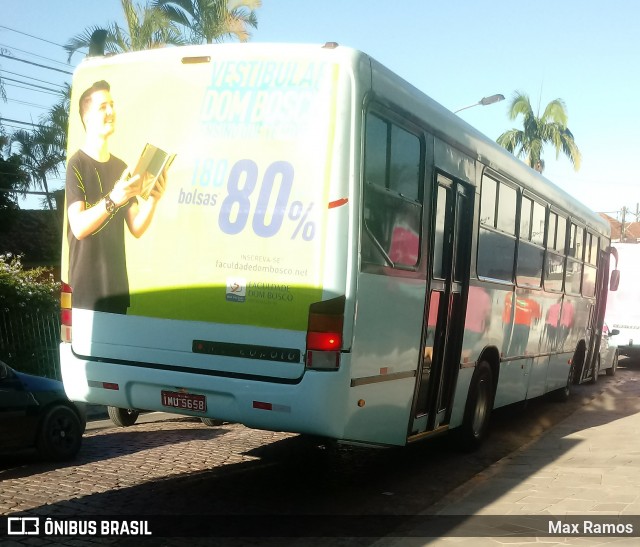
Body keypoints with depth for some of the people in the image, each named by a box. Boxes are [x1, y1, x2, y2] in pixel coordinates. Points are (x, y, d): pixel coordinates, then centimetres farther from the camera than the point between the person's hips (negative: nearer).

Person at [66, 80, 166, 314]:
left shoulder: (121, 167, 13)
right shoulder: (77, 165, -7)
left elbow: (137, 228, 9)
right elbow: (78, 226, -19)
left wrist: (153, 199, -8)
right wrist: (113, 200, -31)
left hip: (118, 286, 6)